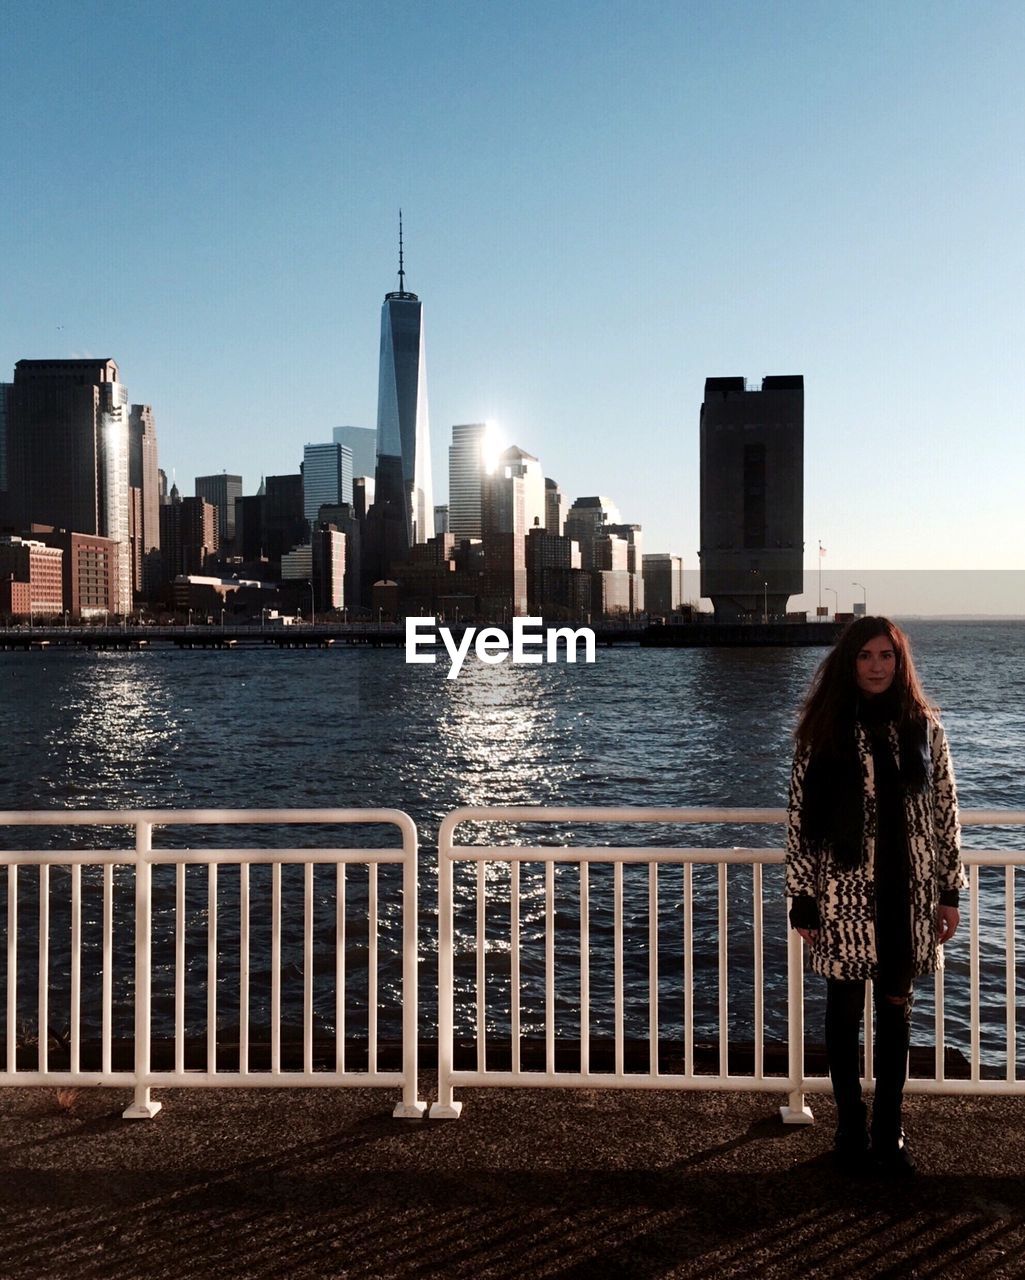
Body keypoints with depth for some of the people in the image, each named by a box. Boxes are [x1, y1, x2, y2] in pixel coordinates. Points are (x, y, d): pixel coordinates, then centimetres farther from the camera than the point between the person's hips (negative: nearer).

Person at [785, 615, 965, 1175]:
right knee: (845, 1010, 10)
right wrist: (803, 900, -6)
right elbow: (801, 815, -5)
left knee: (896, 1009, 12)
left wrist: (950, 892, 3)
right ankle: (850, 1128, 27)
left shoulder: (923, 726, 1)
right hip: (844, 893, -2)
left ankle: (889, 1131, 27)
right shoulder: (824, 731, -5)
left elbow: (946, 809, 4)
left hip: (908, 894, 2)